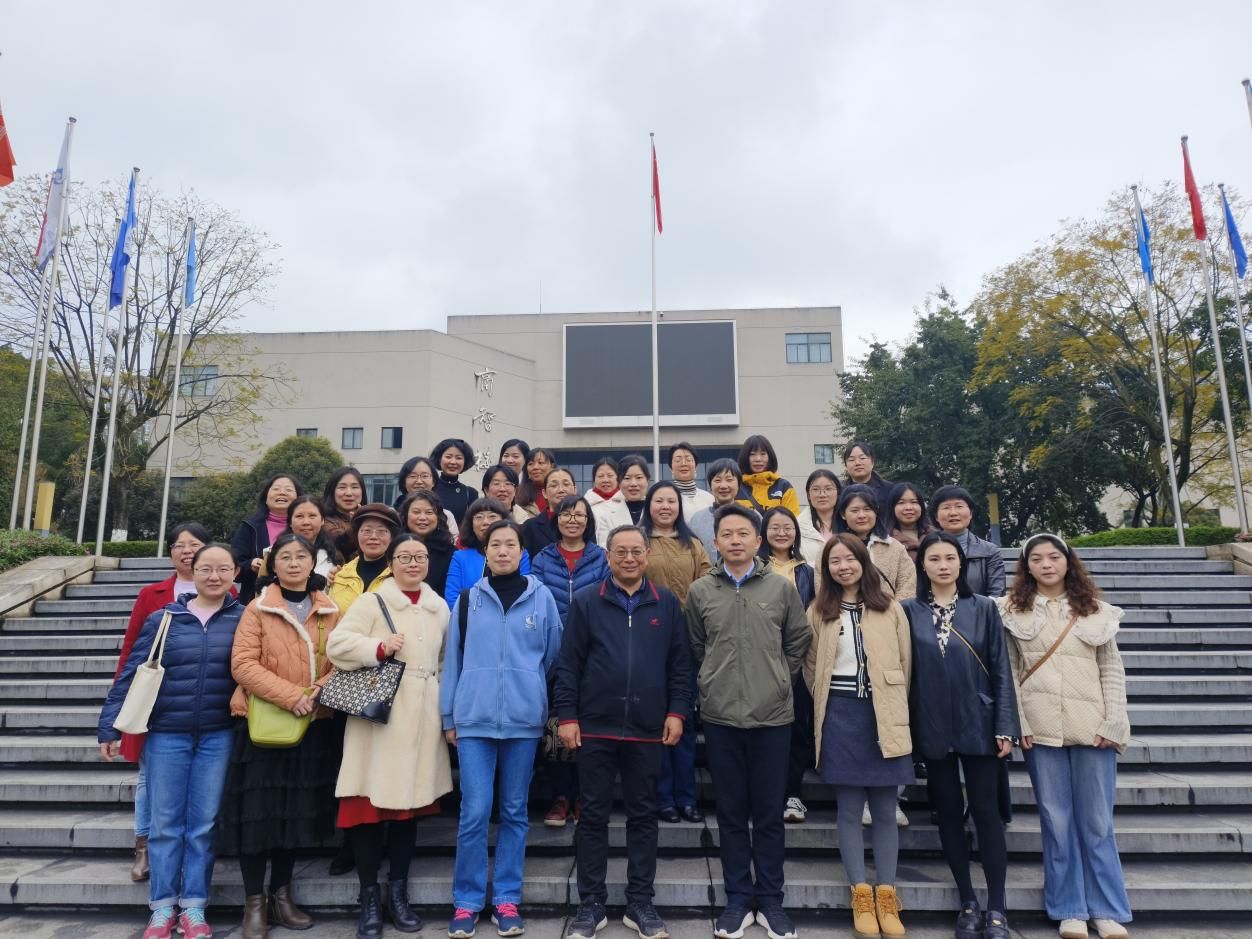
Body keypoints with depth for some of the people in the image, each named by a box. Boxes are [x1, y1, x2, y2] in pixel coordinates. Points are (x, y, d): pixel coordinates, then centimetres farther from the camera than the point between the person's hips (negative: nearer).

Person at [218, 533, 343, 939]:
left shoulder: (331, 611, 6)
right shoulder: (258, 608, -3)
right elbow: (243, 664, -12)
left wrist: (320, 691, -16)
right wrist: (290, 696, -21)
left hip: (314, 725, 3)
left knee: (299, 810, 10)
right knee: (257, 810, 0)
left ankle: (281, 895, 27)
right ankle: (254, 902, 16)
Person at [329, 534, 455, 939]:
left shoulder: (440, 607, 13)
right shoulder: (371, 602, 0)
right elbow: (337, 644, -8)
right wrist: (378, 648, -20)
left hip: (422, 715, 4)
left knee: (410, 800, 9)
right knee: (370, 802, -3)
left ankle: (398, 893, 23)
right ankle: (370, 898, 12)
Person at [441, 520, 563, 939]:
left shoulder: (541, 597, 2)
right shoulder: (468, 599, 4)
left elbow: (553, 657, 8)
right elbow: (452, 659, 8)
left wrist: (552, 712, 9)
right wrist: (449, 716, 7)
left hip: (523, 718, 0)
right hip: (474, 718, 0)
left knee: (515, 811, 9)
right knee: (474, 812, -1)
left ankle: (507, 899, 21)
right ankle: (466, 901, 14)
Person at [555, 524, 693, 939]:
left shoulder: (667, 604, 4)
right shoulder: (586, 601, -1)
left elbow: (680, 664, 7)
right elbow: (568, 664, -1)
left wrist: (677, 711, 0)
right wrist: (567, 715, -6)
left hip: (649, 729, 1)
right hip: (595, 727, -1)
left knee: (643, 815, 10)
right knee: (593, 815, 7)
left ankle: (640, 903, 23)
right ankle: (590, 904, 20)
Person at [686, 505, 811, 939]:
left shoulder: (782, 588, 0)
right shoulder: (699, 591, 1)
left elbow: (799, 641, 9)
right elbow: (695, 647, 11)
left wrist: (778, 678, 6)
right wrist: (717, 682, 8)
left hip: (773, 715, 0)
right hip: (720, 716, 0)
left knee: (769, 813, 10)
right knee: (731, 812, 11)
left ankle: (770, 900, 24)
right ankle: (738, 898, 24)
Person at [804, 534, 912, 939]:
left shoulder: (890, 609, 2)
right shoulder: (818, 612, 3)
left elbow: (905, 664, 5)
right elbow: (811, 667, 8)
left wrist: (892, 708, 4)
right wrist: (828, 705, 3)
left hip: (883, 716, 0)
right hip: (841, 716, 0)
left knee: (885, 809, 7)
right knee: (850, 808, 6)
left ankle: (886, 897, 18)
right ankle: (861, 897, 15)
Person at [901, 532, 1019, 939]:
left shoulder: (984, 608, 0)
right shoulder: (909, 611, 1)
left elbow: (1001, 670, 0)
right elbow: (902, 671, 2)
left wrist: (1005, 726, -6)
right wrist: (904, 727, -1)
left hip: (977, 725, -1)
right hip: (933, 728, 1)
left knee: (986, 812, 2)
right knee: (949, 812, 9)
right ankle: (968, 903, 22)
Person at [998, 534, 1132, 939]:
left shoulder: (1095, 611, 8)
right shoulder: (1012, 611, 3)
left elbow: (1112, 670, 7)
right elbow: (1009, 672, 1)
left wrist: (1114, 723, -3)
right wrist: (1018, 724, -6)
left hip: (1092, 726, 1)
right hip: (1040, 728, -1)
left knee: (1097, 822, 8)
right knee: (1056, 820, 6)